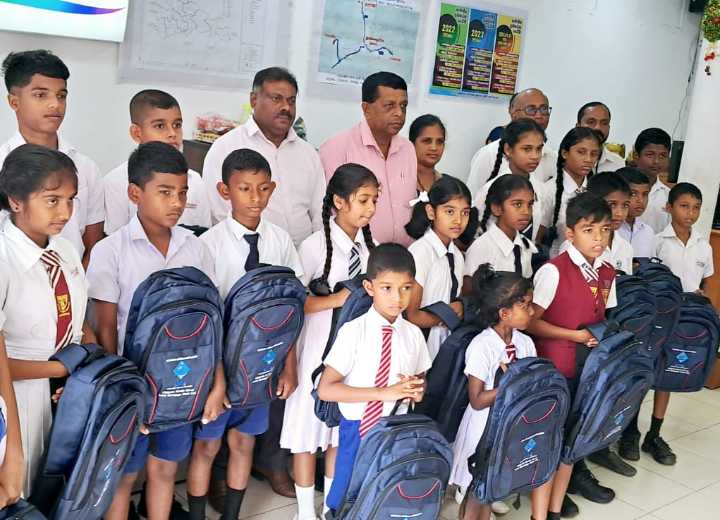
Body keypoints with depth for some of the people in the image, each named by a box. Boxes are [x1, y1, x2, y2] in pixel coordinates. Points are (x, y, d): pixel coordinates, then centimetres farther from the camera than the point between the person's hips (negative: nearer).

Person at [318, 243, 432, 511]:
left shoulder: (414, 334, -2)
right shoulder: (353, 331, -15)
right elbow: (326, 389, -18)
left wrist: (416, 389, -11)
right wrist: (383, 392, -24)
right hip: (358, 430, -3)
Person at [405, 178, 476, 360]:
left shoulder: (457, 254, 5)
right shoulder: (420, 252, -16)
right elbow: (411, 316, -17)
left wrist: (459, 308, -8)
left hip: (449, 338, 6)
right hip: (423, 342, -6)